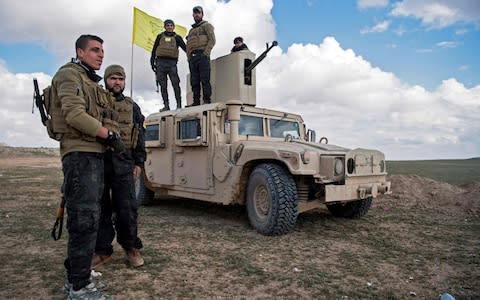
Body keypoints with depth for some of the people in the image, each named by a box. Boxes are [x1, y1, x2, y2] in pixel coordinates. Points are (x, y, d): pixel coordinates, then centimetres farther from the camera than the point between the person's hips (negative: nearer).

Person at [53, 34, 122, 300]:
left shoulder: (91, 82, 25)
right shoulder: (70, 74, -4)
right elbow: (73, 114, -18)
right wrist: (110, 135, -16)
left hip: (94, 154, 10)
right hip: (80, 154, -10)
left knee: (87, 217, 13)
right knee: (84, 219, -10)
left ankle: (76, 278, 24)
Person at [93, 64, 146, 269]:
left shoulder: (132, 107, 14)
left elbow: (139, 137, 12)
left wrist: (139, 162, 5)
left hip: (123, 165, 0)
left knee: (127, 209, 1)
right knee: (100, 209, 7)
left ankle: (131, 248, 16)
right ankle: (102, 251, 19)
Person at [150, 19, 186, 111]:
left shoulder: (177, 38, 14)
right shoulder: (160, 36, 17)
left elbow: (185, 48, 7)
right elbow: (154, 50, 18)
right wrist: (152, 62, 10)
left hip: (172, 63, -2)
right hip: (160, 62, 2)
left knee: (175, 84, -11)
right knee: (163, 85, -1)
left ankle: (179, 105, -9)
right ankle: (166, 105, 1)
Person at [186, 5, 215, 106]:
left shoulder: (206, 25, 11)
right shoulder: (191, 30, 30)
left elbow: (212, 40, -4)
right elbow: (188, 46, 24)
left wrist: (206, 53, -16)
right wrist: (189, 58, 8)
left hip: (202, 55, -6)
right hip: (192, 57, 6)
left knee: (205, 79, -14)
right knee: (194, 80, -1)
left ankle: (207, 100, -16)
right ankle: (196, 101, -2)